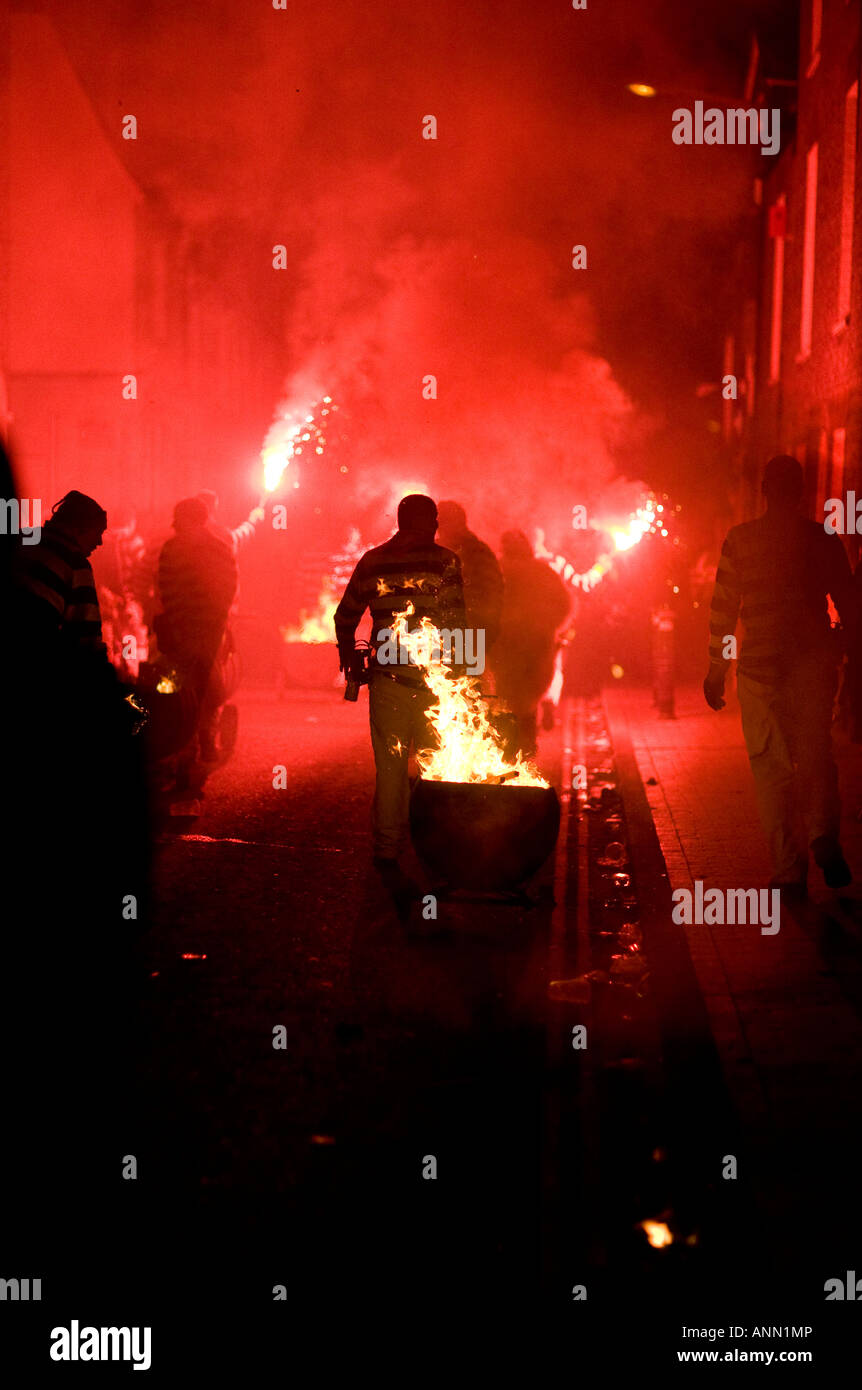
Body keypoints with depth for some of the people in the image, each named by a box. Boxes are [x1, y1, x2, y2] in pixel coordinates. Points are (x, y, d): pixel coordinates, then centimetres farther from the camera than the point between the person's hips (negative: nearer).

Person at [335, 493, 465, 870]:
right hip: (433, 680, -3)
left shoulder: (372, 561, 6)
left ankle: (387, 849, 11)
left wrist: (348, 658, 28)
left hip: (387, 678, 3)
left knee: (390, 765, 9)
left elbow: (345, 617, 12)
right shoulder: (444, 561, -6)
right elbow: (454, 624, -12)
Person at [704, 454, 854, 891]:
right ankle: (824, 837, -11)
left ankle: (789, 869, 2)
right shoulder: (824, 538, 2)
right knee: (817, 756, 14)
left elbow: (723, 607, 0)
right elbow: (848, 605, 6)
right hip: (815, 665, 1)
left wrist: (716, 670, 7)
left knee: (772, 765, 6)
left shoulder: (739, 539, -2)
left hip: (760, 668, -1)